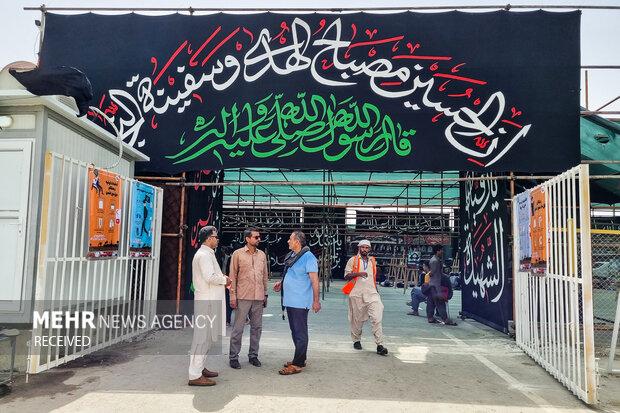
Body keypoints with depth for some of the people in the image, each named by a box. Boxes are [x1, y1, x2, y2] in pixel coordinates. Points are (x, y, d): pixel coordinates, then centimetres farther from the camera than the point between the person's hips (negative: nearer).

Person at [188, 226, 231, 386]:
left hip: (210, 301, 11)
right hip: (207, 302, -11)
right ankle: (195, 376, -5)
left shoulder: (207, 254, 19)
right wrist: (225, 280, -10)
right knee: (202, 336, -8)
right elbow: (210, 277, -25)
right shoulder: (204, 255, -15)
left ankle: (201, 368, 27)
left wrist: (222, 279, 7)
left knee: (207, 336, 17)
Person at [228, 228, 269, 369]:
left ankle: (253, 355, 21)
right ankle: (233, 357, 10)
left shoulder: (262, 254, 11)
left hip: (258, 297, 4)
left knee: (257, 327, 10)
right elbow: (233, 275, -2)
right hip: (243, 297, -4)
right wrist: (233, 295, -6)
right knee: (238, 328, 0)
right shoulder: (238, 254, -2)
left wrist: (265, 294, 13)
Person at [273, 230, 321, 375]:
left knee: (300, 333, -1)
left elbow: (314, 280, -17)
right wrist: (281, 283, 11)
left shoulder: (308, 257, -15)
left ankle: (297, 364, 6)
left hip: (300, 302, -9)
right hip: (290, 301, 9)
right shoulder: (290, 256, 11)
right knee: (295, 331, 17)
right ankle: (300, 359, 30)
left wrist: (316, 300, -20)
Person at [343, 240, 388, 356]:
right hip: (357, 294, -2)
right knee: (357, 319, 7)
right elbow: (346, 276, -4)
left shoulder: (372, 261, 16)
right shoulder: (352, 260, 2)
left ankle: (379, 345, -10)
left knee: (377, 318, -10)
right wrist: (358, 273, -19)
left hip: (372, 294, 3)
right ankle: (356, 341, 28)